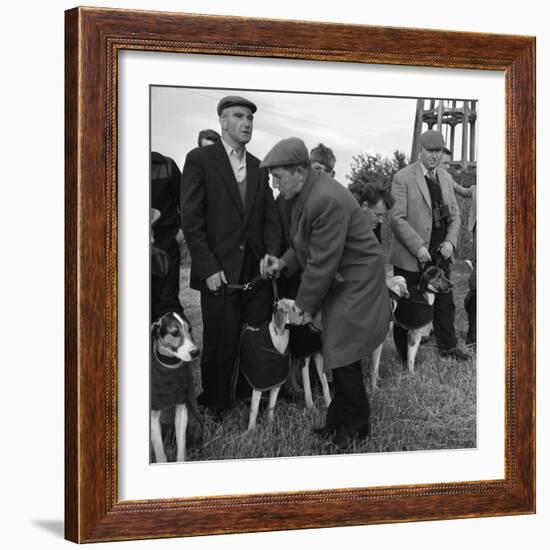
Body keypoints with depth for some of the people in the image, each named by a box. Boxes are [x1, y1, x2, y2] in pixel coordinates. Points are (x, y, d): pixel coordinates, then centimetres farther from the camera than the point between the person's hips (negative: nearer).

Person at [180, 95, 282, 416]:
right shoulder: (200, 160, -1)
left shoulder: (258, 168, 14)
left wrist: (272, 255, -4)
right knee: (220, 347, 1)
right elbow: (191, 219, -6)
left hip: (257, 275, 4)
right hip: (220, 275, -4)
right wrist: (209, 268, -12)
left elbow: (270, 218, 13)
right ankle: (216, 410, 16)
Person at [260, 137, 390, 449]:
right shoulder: (306, 191, 2)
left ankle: (356, 426, 16)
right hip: (339, 283, 9)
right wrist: (284, 263, -3)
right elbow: (309, 246, 14)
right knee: (338, 355, 15)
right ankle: (341, 419, 27)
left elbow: (322, 262, -24)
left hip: (355, 283, -9)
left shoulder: (327, 201, -29)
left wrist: (305, 305, -13)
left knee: (344, 358, -2)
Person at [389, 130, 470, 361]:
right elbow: (397, 218, -14)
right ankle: (405, 356, 15)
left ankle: (448, 347, 23)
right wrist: (418, 247, -18)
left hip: (440, 254, 5)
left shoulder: (446, 178, 12)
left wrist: (450, 241, -1)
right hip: (411, 256, -5)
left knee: (444, 302, 11)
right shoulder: (403, 178, -9)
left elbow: (454, 214, 16)